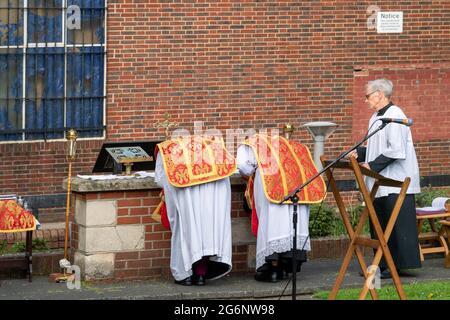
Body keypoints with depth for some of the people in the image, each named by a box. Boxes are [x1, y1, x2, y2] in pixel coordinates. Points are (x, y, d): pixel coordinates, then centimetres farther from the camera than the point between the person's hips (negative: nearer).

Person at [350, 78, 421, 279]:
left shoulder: (394, 116, -14)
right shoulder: (376, 117, 16)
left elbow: (396, 150, -21)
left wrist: (373, 165, -19)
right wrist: (360, 153, 6)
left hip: (396, 182, -9)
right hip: (381, 183, 9)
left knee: (397, 223, -6)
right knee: (380, 226, 10)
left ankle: (400, 264, -2)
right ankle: (383, 265, 15)